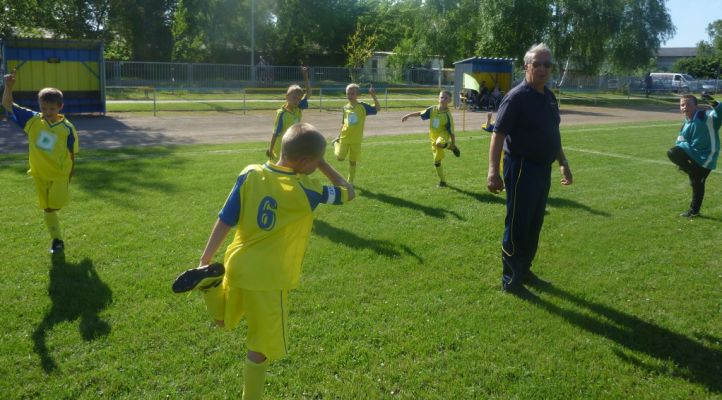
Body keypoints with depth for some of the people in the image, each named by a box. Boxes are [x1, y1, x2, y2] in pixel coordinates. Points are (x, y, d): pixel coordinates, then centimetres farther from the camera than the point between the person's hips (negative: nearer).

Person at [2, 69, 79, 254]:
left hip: (60, 173, -3)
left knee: (55, 205, -7)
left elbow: (72, 153, -5)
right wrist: (9, 87, -32)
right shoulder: (32, 120, -10)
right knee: (47, 208, 11)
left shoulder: (67, 128, -15)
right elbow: (7, 105, -14)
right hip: (40, 174, 3)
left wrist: (70, 174, 2)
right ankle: (57, 240, 25)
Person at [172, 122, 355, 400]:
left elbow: (225, 221, -2)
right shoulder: (306, 190, -14)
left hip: (237, 266, 5)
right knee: (262, 348, 11)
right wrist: (322, 165, 7)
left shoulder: (250, 174, -4)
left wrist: (205, 259, 3)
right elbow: (348, 193, 2)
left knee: (222, 319, 29)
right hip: (269, 279, -5)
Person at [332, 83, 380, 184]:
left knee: (353, 161, 7)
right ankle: (336, 143, 30)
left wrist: (373, 96, -28)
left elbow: (378, 108, -18)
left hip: (356, 140, -2)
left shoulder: (362, 106, -8)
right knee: (340, 158, -2)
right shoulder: (345, 107, 2)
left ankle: (350, 182, 22)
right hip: (344, 138, 2)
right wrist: (339, 136, 13)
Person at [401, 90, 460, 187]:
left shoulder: (447, 115, -15)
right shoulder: (432, 109, -4)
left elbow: (451, 132, -12)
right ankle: (442, 181, 25)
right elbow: (420, 113, 11)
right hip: (434, 138, 5)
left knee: (439, 143, -42)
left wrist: (453, 145, -11)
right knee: (437, 161, 8)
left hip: (443, 135, -5)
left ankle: (452, 146, -9)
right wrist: (408, 115, 8)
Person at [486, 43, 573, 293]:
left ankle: (524, 269, 29)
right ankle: (510, 277, 10)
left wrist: (564, 163, 23)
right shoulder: (516, 97, -14)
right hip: (521, 169, -8)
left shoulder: (549, 97, 11)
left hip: (543, 169, 8)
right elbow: (498, 134, -19)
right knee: (517, 225, -1)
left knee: (534, 225, 15)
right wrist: (493, 170, -28)